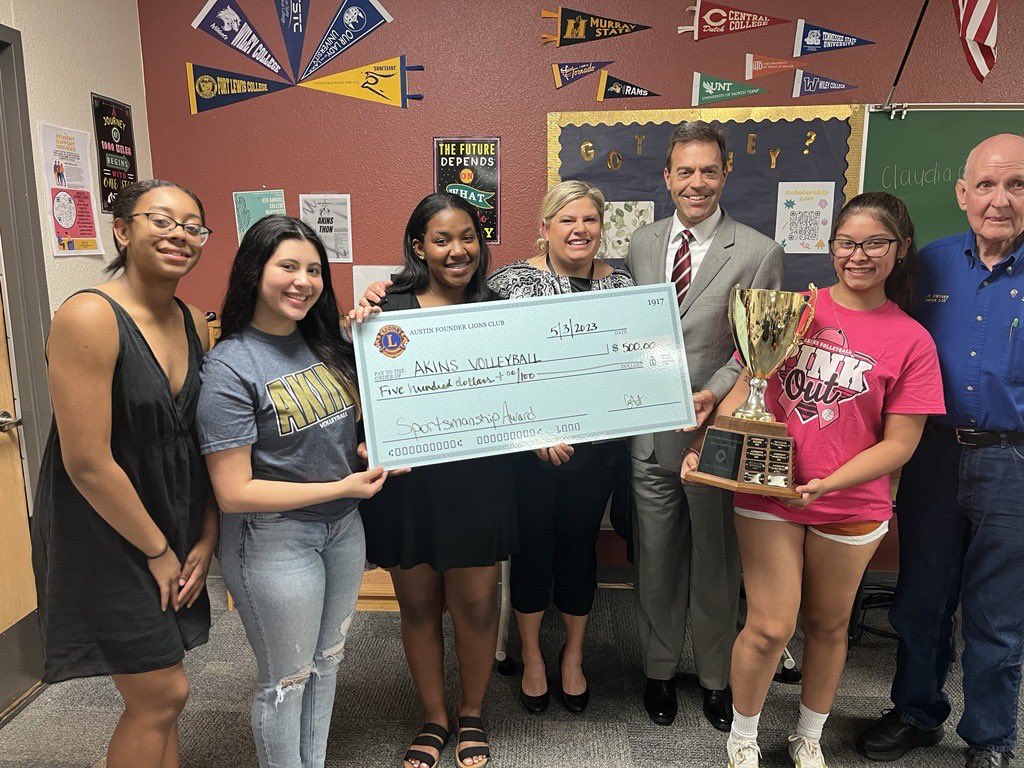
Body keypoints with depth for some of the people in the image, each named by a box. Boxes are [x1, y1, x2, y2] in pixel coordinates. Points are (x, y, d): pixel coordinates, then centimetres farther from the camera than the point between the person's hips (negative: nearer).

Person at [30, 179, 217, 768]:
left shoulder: (194, 322, 3)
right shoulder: (89, 317, -20)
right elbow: (88, 462, -21)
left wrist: (206, 538, 1)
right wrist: (157, 551, -12)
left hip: (176, 531, 7)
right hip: (106, 536, -6)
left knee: (157, 697, 18)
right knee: (163, 695, 5)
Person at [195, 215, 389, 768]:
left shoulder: (325, 343, 0)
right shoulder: (229, 367, -18)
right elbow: (234, 493, -20)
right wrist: (341, 487, -18)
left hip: (342, 528, 7)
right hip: (274, 541, -6)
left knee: (326, 662, 22)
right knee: (287, 679, 12)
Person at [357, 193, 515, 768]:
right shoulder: (389, 306, -4)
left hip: (477, 478, 1)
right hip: (406, 479, 0)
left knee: (475, 603, 10)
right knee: (418, 604, 15)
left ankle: (472, 715, 38)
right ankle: (435, 718, 39)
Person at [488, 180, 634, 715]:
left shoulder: (620, 283, 3)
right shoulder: (511, 280, -8)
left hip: (595, 445, 3)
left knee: (579, 545, 15)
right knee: (532, 545, 11)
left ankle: (573, 655, 38)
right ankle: (531, 657, 36)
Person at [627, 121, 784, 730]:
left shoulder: (760, 253, -6)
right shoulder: (640, 245, 7)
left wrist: (715, 393, -20)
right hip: (649, 431, 3)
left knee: (716, 564, 14)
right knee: (657, 560, 15)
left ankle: (717, 677, 36)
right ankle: (661, 669, 37)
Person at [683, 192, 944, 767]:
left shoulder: (912, 341, -4)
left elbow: (899, 443, -6)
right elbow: (746, 386, 2)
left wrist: (827, 483, -20)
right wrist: (704, 445, -12)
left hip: (851, 506, 1)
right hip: (768, 492, 0)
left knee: (828, 626, 18)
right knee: (770, 627, 0)